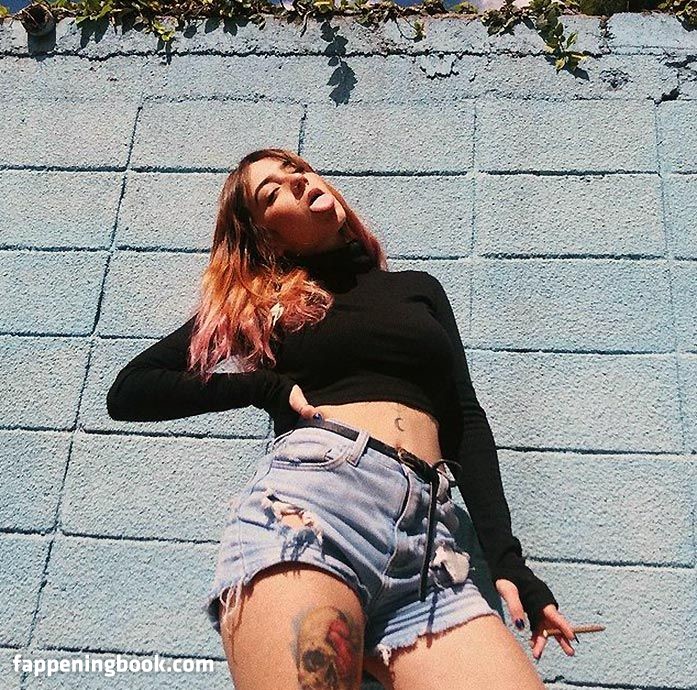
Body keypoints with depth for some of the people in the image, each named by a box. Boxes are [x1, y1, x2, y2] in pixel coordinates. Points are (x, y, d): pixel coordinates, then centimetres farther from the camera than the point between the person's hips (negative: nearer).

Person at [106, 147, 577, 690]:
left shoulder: (419, 288, 27)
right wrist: (269, 387, 6)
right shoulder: (257, 301, 20)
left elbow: (466, 421, 19)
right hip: (309, 499, -2)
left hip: (431, 535, 3)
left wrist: (505, 556, 6)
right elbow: (128, 392, 17)